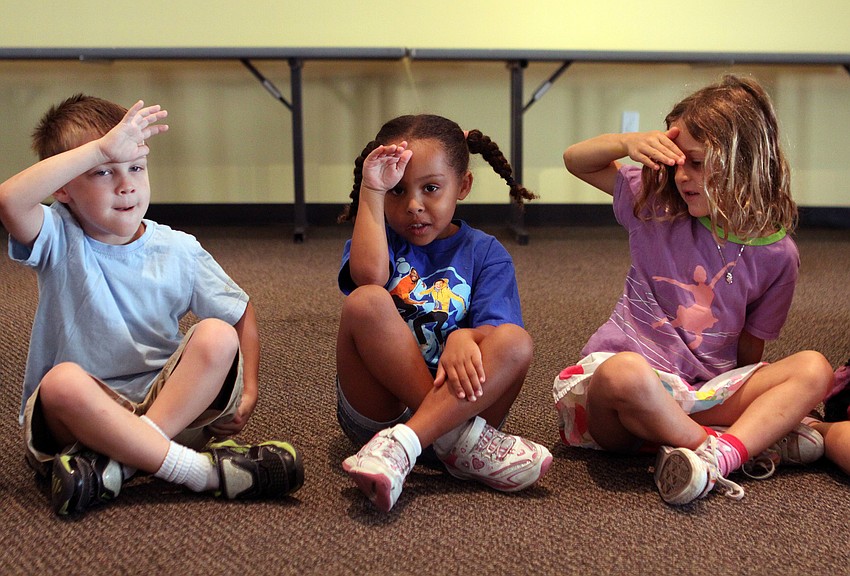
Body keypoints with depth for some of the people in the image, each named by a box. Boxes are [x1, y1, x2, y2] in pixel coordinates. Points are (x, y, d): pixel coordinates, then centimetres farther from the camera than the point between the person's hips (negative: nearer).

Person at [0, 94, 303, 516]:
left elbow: (243, 315, 11)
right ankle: (206, 471, -35)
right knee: (63, 381, -35)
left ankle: (113, 463, -33)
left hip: (170, 399, 3)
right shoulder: (60, 240, -6)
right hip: (83, 412, -2)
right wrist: (101, 149, -30)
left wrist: (247, 391, -2)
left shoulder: (179, 252, 0)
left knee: (217, 336, -23)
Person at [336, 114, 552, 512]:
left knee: (516, 342, -27)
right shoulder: (379, 238, 10)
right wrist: (371, 191, -10)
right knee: (366, 302, -25)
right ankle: (462, 443, -30)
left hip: (454, 401, 1)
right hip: (379, 406, 0)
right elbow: (369, 276, -17)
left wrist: (463, 337, -29)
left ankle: (399, 446, -41)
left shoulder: (485, 253, 10)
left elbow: (497, 331, -7)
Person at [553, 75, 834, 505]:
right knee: (624, 373, -40)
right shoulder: (656, 205, 2)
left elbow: (749, 350, 10)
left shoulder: (776, 254, 1)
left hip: (704, 392, 2)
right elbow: (576, 160, 9)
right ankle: (758, 437, -24)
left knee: (814, 368, -20)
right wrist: (629, 142, -8)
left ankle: (717, 455, -41)